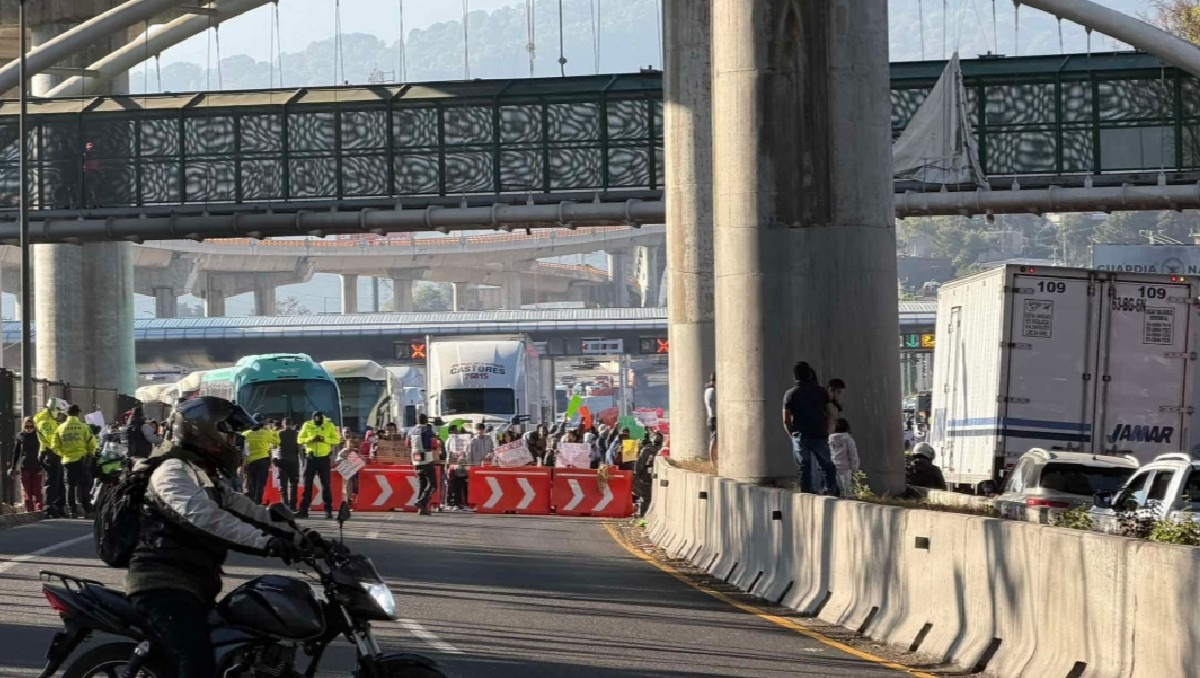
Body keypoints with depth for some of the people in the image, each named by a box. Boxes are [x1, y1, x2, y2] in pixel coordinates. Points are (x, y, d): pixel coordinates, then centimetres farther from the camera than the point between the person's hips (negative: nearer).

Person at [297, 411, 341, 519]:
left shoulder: (329, 426, -3)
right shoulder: (307, 425, 0)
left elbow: (337, 440, -4)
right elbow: (299, 439, 0)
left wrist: (325, 439, -21)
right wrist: (310, 439, -18)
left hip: (324, 458, -1)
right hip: (310, 458, 1)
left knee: (326, 485, 1)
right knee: (307, 484, 4)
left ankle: (328, 510, 4)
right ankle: (303, 510, 8)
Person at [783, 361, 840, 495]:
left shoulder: (790, 394, 2)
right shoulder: (821, 391, 4)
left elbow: (786, 420, 1)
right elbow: (830, 415, 4)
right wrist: (827, 432, 15)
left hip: (800, 436, 0)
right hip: (820, 435, 0)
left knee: (804, 468, 2)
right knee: (827, 466, 9)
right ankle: (832, 491, 2)